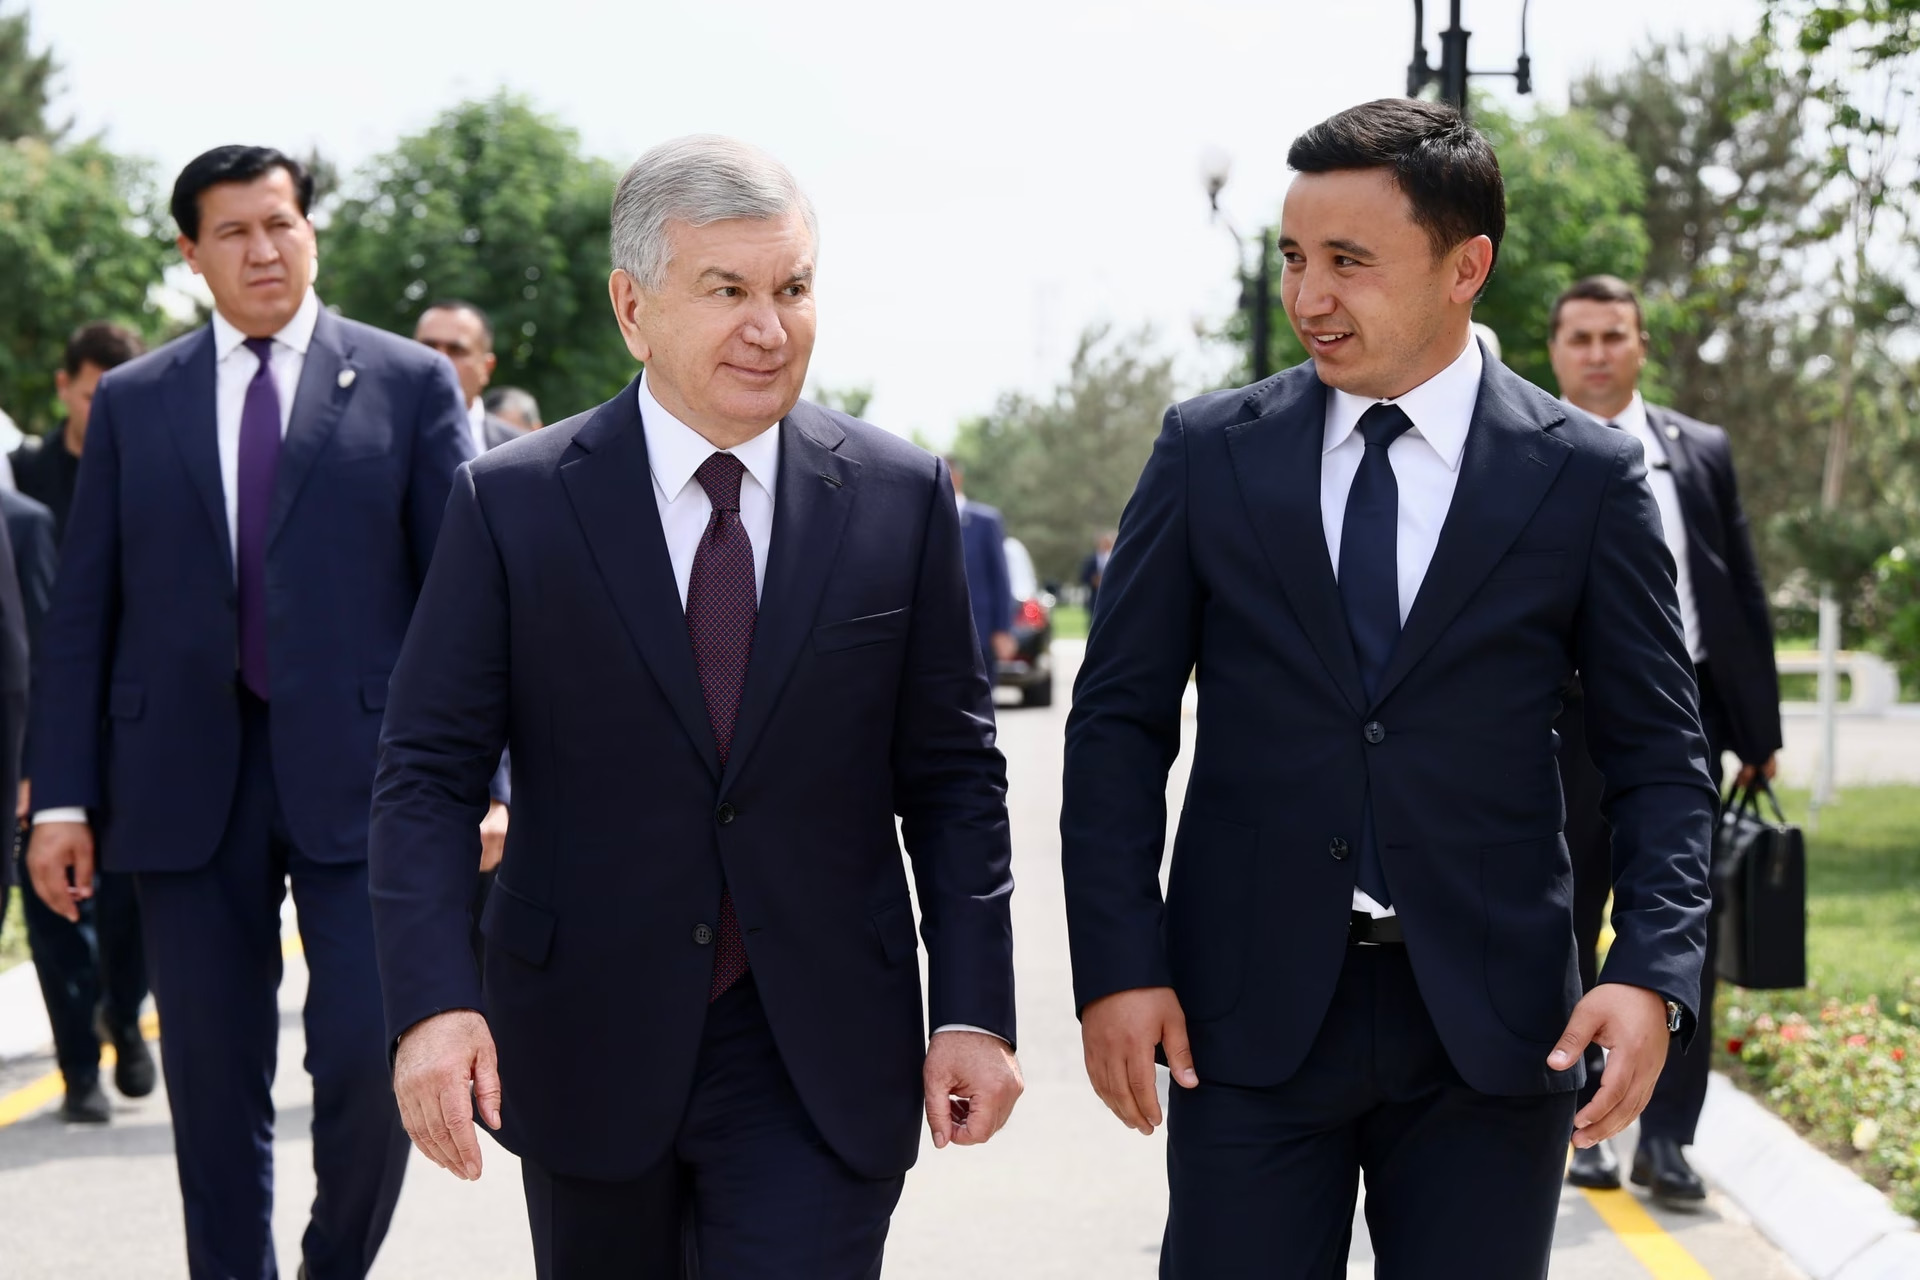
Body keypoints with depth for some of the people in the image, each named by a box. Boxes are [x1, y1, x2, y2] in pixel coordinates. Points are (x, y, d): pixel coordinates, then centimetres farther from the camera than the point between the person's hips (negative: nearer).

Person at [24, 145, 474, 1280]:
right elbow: (83, 613, 9)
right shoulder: (132, 401, 11)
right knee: (214, 1083, 6)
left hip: (357, 772, -2)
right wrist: (63, 795, 1)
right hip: (186, 782, 2)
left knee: (373, 1059, -8)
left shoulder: (411, 383, 5)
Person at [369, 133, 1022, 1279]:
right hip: (585, 1049, 0)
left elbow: (952, 774, 4)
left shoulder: (901, 497, 0)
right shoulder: (514, 505, -3)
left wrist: (974, 1010, -3)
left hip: (821, 1058, 0)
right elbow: (428, 773, -4)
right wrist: (432, 1003, -17)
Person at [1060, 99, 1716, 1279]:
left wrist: (1653, 972, -11)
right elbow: (1120, 720, 4)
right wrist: (1117, 966, -5)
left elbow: (1658, 757, 3)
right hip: (1247, 1011, 1)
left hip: (1493, 1029, 0)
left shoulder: (1587, 477, 1)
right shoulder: (1208, 453, 4)